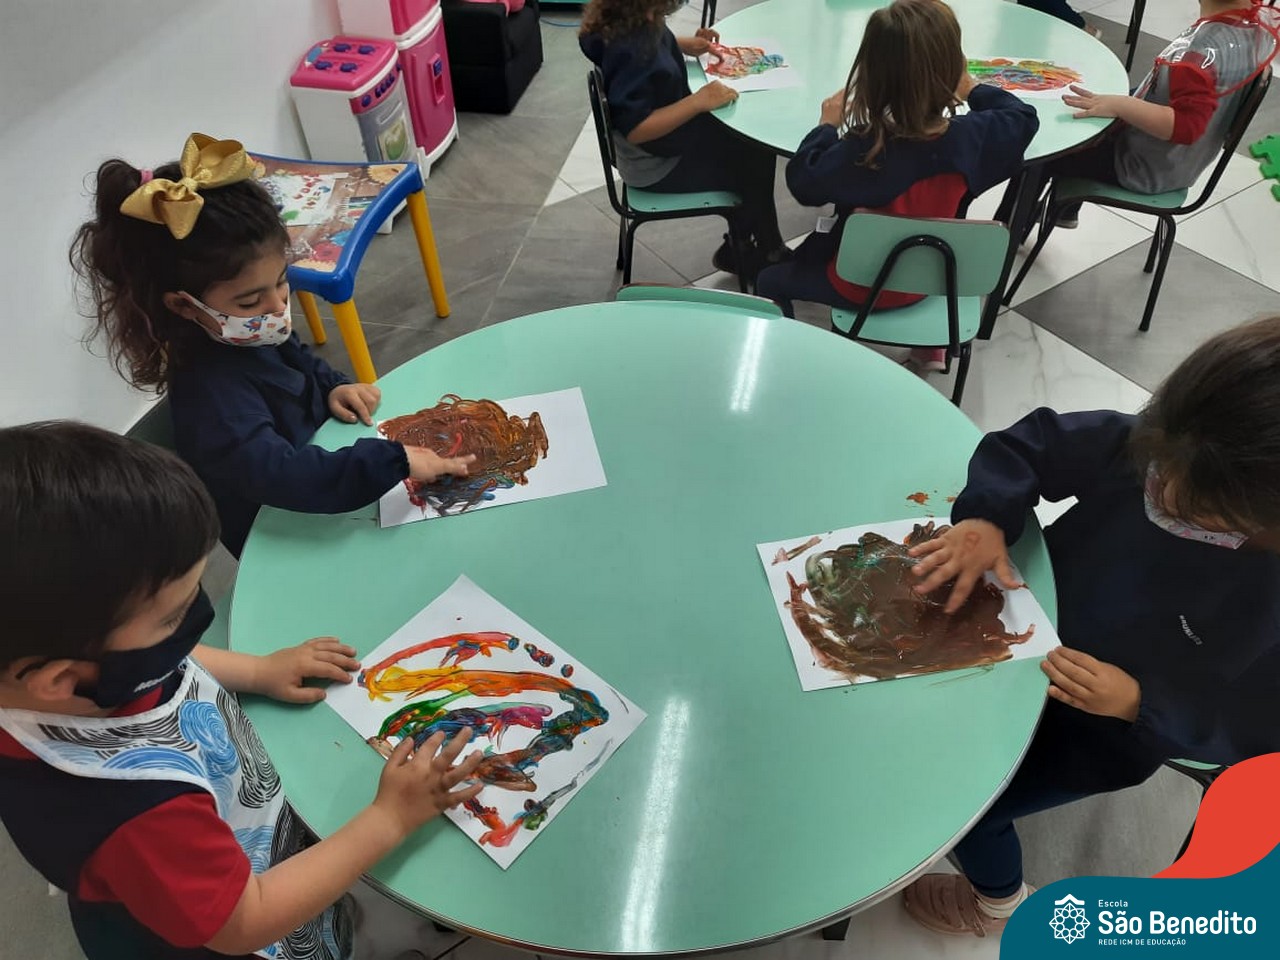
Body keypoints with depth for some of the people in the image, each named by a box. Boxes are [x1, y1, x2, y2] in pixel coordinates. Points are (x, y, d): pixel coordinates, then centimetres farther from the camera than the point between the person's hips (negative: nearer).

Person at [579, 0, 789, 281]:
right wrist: (699, 101, -31)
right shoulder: (630, 48, -34)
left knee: (757, 143, 10)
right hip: (656, 163, -9)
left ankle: (743, 246, 22)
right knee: (756, 160, 2)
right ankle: (762, 255, 25)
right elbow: (635, 130, -33)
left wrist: (685, 45, 1)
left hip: (670, 134, 9)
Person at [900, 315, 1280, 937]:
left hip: (1109, 729, -4)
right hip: (1040, 627, 5)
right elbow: (1033, 442, -12)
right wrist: (985, 516, -29)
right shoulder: (1150, 446, -24)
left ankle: (999, 902, 33)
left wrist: (1140, 702, -30)